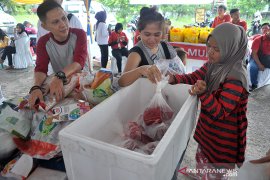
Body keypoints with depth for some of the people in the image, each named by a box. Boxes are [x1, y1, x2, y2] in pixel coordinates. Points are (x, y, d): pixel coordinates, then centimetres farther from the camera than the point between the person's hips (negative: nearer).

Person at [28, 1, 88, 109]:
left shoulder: (79, 34, -12)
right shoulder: (43, 42, -5)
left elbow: (80, 61, -24)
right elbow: (41, 69, -12)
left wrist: (59, 76, -42)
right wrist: (36, 87, -33)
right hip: (58, 81, 3)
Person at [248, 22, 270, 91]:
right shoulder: (258, 39, -9)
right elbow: (254, 53, -13)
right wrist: (259, 64, -22)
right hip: (257, 58, -3)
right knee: (253, 67, -33)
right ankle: (254, 85, -15)